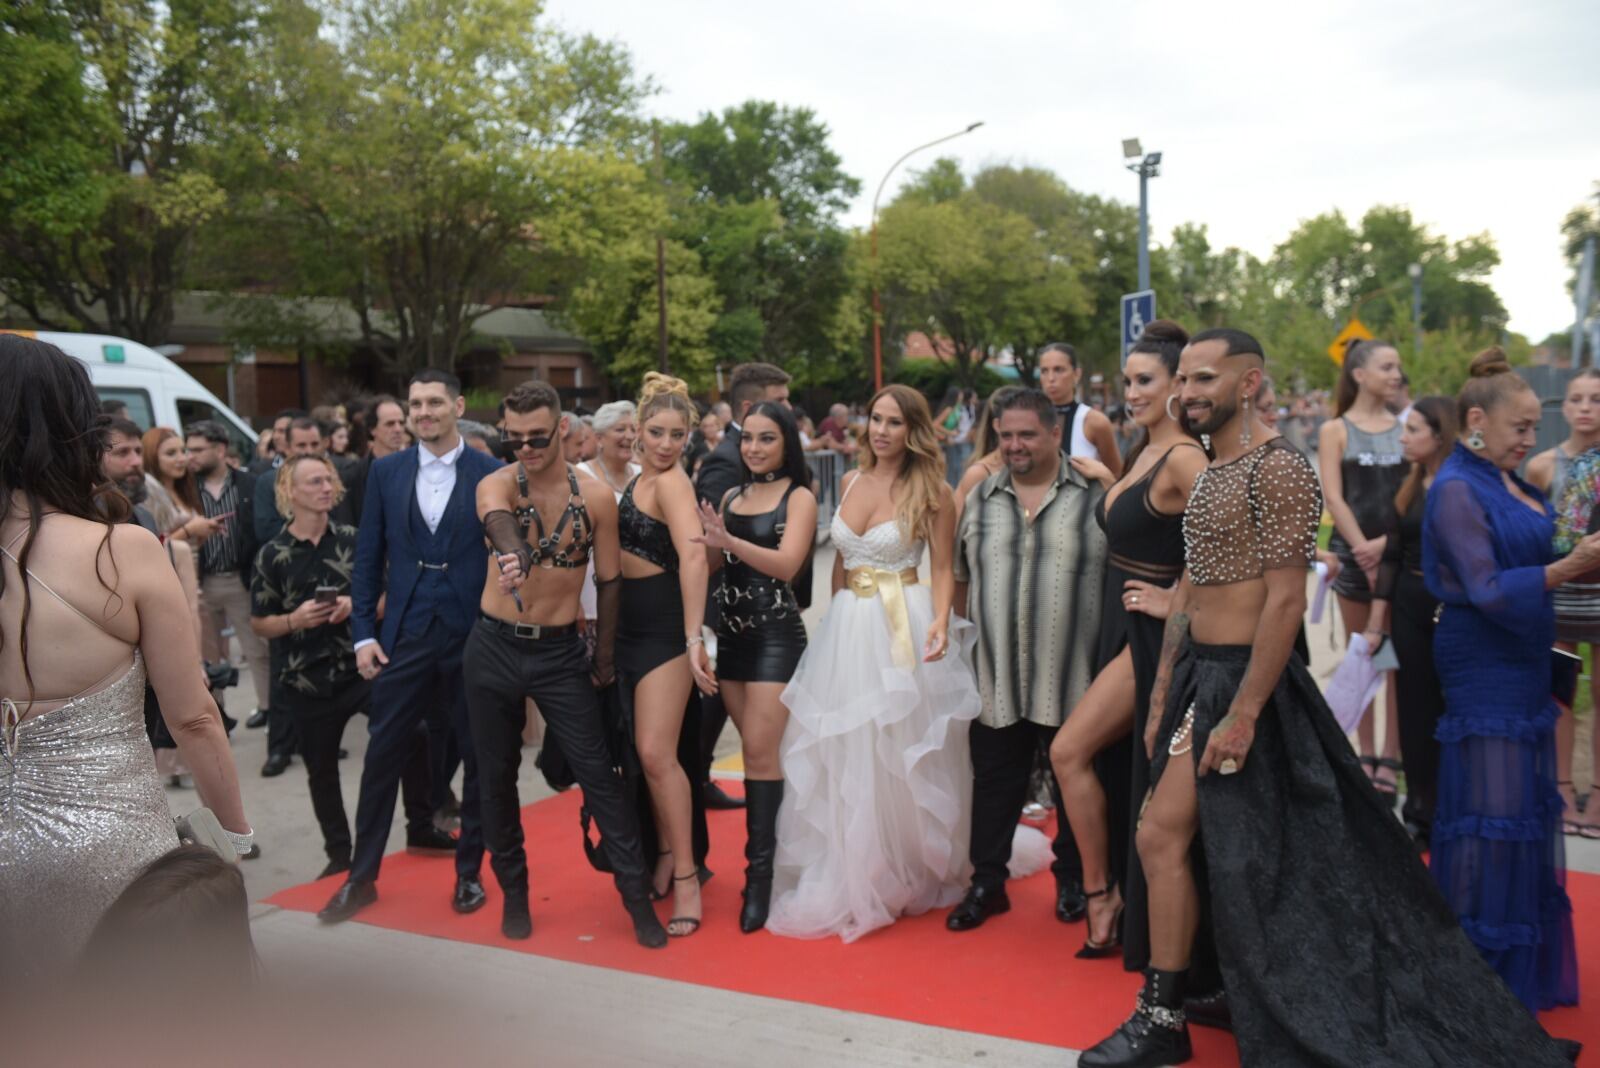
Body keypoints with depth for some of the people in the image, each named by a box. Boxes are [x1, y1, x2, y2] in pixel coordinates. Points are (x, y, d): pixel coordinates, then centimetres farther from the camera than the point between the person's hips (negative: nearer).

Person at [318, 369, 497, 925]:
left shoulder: (491, 474, -2)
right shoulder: (386, 472, 6)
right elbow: (368, 558, 7)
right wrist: (363, 633, 1)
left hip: (475, 635, -2)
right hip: (404, 637, 2)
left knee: (478, 759, 9)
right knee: (382, 757, 7)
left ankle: (469, 872, 24)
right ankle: (362, 876, 21)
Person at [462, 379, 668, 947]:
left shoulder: (596, 497, -7)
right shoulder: (496, 484, -10)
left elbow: (609, 580, 3)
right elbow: (500, 523, -36)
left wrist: (604, 657, 6)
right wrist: (510, 555, -59)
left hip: (560, 650, 0)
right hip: (494, 646, 1)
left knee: (598, 772, -1)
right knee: (497, 774, 11)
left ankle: (637, 896, 8)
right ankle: (514, 891, 29)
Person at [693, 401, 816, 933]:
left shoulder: (799, 496, -3)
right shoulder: (731, 495, 13)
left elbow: (787, 564, -16)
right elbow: (713, 565, 11)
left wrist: (729, 541, -29)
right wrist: (711, 544, -10)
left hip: (776, 634, -5)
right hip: (730, 631, 6)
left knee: (760, 750, -9)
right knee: (756, 748, 9)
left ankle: (760, 872, -5)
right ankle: (769, 845, 19)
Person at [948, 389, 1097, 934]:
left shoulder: (1096, 496, -2)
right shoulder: (979, 500, 8)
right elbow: (961, 578, 15)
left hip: (1075, 679, -2)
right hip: (997, 678, 3)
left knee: (1075, 784, 13)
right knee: (994, 782, 11)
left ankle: (1073, 880, 32)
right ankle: (987, 883, 25)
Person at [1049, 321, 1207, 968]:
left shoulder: (1182, 458, -18)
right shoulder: (1143, 452, 10)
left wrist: (1175, 599, -20)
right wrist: (1106, 479, 18)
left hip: (1152, 633, -10)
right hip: (1123, 627, 10)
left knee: (1070, 750, -9)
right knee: (1123, 767, 15)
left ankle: (1100, 891, 8)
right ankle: (1111, 895, 27)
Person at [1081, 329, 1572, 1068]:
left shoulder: (1276, 467, -15)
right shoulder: (1209, 473, 13)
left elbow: (1286, 599, -20)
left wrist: (1243, 713, -23)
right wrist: (1161, 694, 14)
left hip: (1242, 679, -9)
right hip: (1197, 671, 9)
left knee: (1161, 837, -8)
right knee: (1250, 853, 16)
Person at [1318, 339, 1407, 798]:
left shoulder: (1405, 428, 8)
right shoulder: (1335, 430, 3)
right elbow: (1334, 498, -4)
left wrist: (1386, 544, -10)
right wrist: (1364, 550, -12)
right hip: (1354, 551, -1)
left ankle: (1390, 758, 3)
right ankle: (1365, 755, 11)